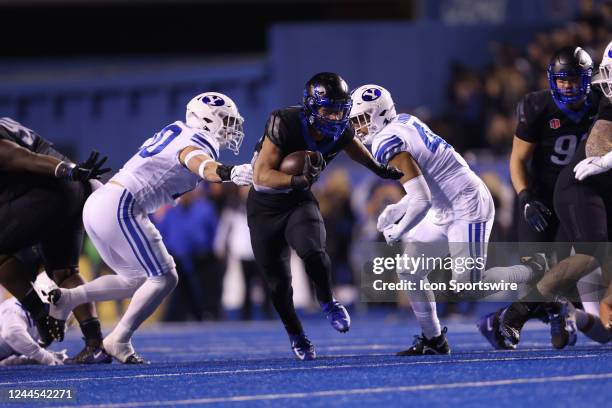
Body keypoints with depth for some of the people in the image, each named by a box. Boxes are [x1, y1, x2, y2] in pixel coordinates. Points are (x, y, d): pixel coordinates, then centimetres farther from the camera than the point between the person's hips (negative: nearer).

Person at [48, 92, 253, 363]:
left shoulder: (175, 132, 20)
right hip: (119, 207, -10)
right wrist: (228, 173, -50)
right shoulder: (198, 142, -8)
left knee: (138, 280, 18)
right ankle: (119, 341, -1)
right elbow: (200, 164, -33)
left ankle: (68, 298, 8)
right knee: (164, 278, -4)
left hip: (96, 205, 10)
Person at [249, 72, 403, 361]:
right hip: (264, 207, -2)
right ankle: (295, 334, 27)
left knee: (312, 250, -28)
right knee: (277, 281, 3)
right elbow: (261, 175, -31)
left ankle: (327, 302, -1)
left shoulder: (341, 131, -13)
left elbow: (353, 146, 15)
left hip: (299, 202, 2)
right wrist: (299, 180, -46)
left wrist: (381, 170, 20)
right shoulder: (285, 124, -29)